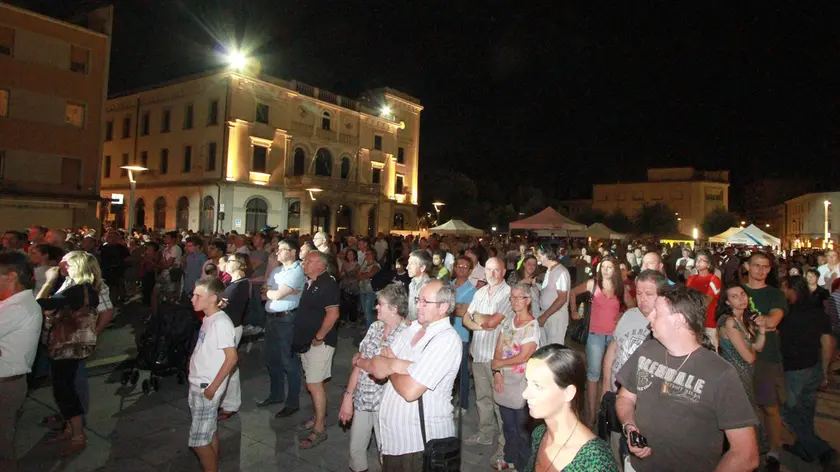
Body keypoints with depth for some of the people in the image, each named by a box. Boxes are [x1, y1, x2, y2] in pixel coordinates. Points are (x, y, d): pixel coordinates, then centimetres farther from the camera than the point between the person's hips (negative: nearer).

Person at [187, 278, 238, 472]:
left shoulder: (221, 323, -21)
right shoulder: (208, 319, 6)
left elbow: (232, 357, -23)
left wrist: (213, 387, -19)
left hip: (207, 389, -8)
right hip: (197, 385, 8)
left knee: (199, 441, 0)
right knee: (210, 432, 18)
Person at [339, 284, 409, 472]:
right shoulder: (374, 327, 3)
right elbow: (359, 363, 6)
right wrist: (348, 396, 5)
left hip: (385, 403, -6)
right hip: (361, 399, 6)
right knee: (355, 449, 19)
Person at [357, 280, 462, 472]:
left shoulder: (446, 340, -21)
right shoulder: (411, 328, 4)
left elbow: (410, 390, -27)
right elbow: (377, 368, -1)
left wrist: (390, 366, -7)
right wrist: (400, 365, -21)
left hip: (422, 441, -7)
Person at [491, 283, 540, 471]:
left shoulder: (532, 326, -15)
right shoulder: (508, 321, 4)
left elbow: (523, 356, -19)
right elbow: (498, 349, 5)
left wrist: (499, 364, -9)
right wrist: (497, 372, -7)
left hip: (521, 383, -6)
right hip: (504, 379, 6)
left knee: (521, 427, 8)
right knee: (507, 424, 20)